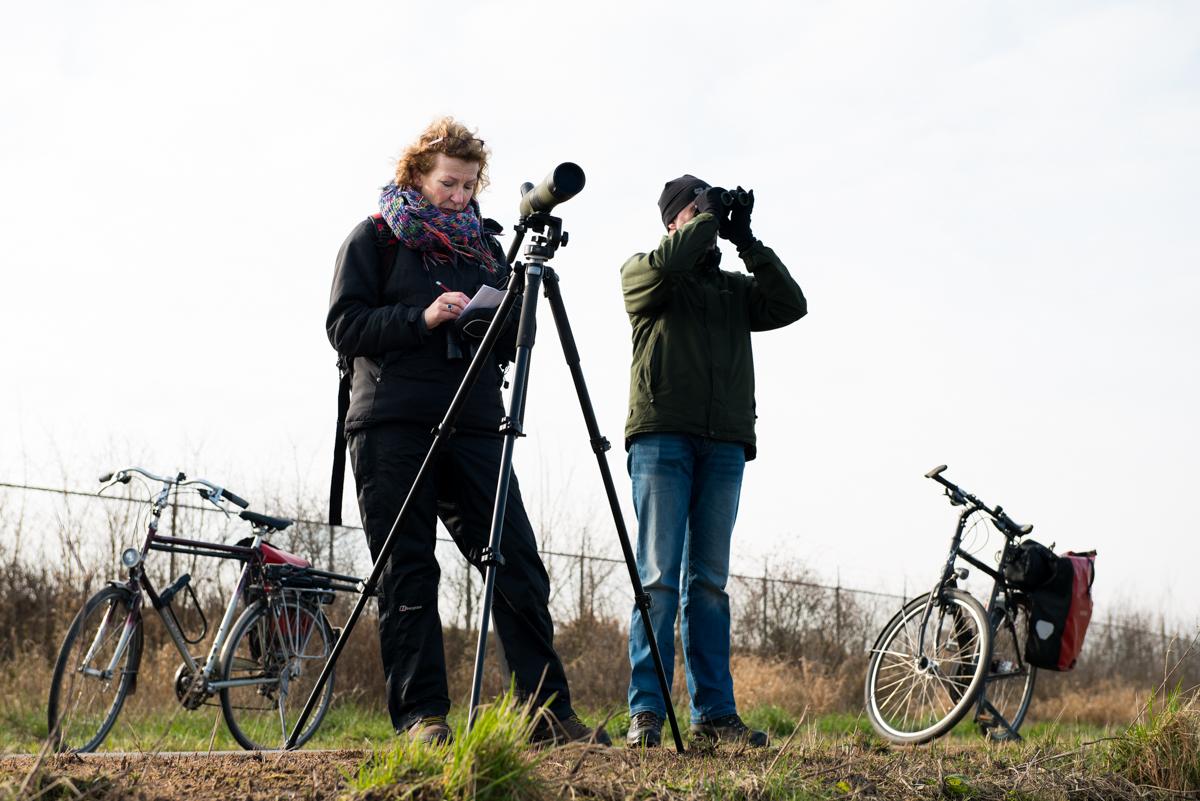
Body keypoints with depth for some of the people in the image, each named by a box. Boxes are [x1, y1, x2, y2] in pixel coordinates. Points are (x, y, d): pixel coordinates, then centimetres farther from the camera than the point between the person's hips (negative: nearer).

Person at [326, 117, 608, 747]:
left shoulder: (482, 242, 19)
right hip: (393, 427, -4)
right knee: (408, 575, -3)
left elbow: (509, 345, 21)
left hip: (474, 424, 4)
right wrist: (422, 318, -13)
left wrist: (506, 316, -2)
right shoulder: (375, 237, 7)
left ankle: (549, 710, 0)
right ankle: (421, 717, 2)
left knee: (518, 564, -4)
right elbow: (345, 326, -2)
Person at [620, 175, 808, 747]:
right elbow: (666, 263, -12)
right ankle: (646, 711, -7)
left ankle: (714, 712, 3)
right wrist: (707, 217, 2)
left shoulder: (735, 288, 24)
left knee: (709, 581, 3)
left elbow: (791, 305, 8)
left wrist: (746, 240, 7)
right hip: (662, 437, -4)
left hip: (724, 443, 4)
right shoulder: (642, 272, 12)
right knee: (659, 576, -8)